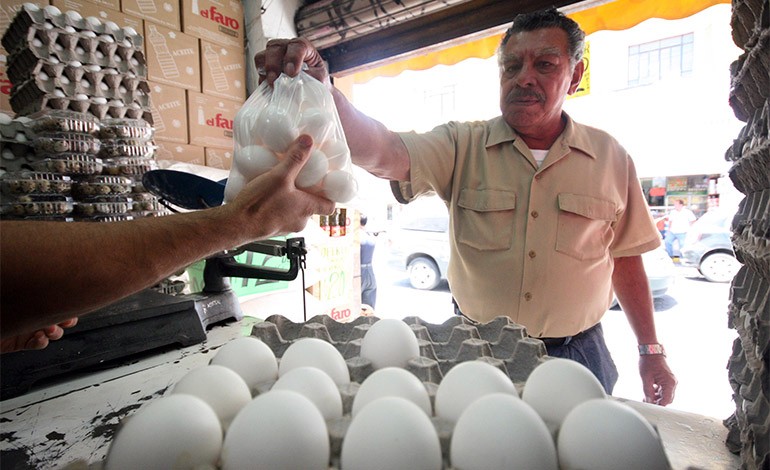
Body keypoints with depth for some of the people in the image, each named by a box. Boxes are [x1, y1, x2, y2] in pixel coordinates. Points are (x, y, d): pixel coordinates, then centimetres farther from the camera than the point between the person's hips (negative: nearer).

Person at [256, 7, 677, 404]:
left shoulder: (611, 158, -1)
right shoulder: (462, 146, -7)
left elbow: (626, 261, 6)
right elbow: (380, 152, -24)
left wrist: (651, 351, 8)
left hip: (577, 355, 2)